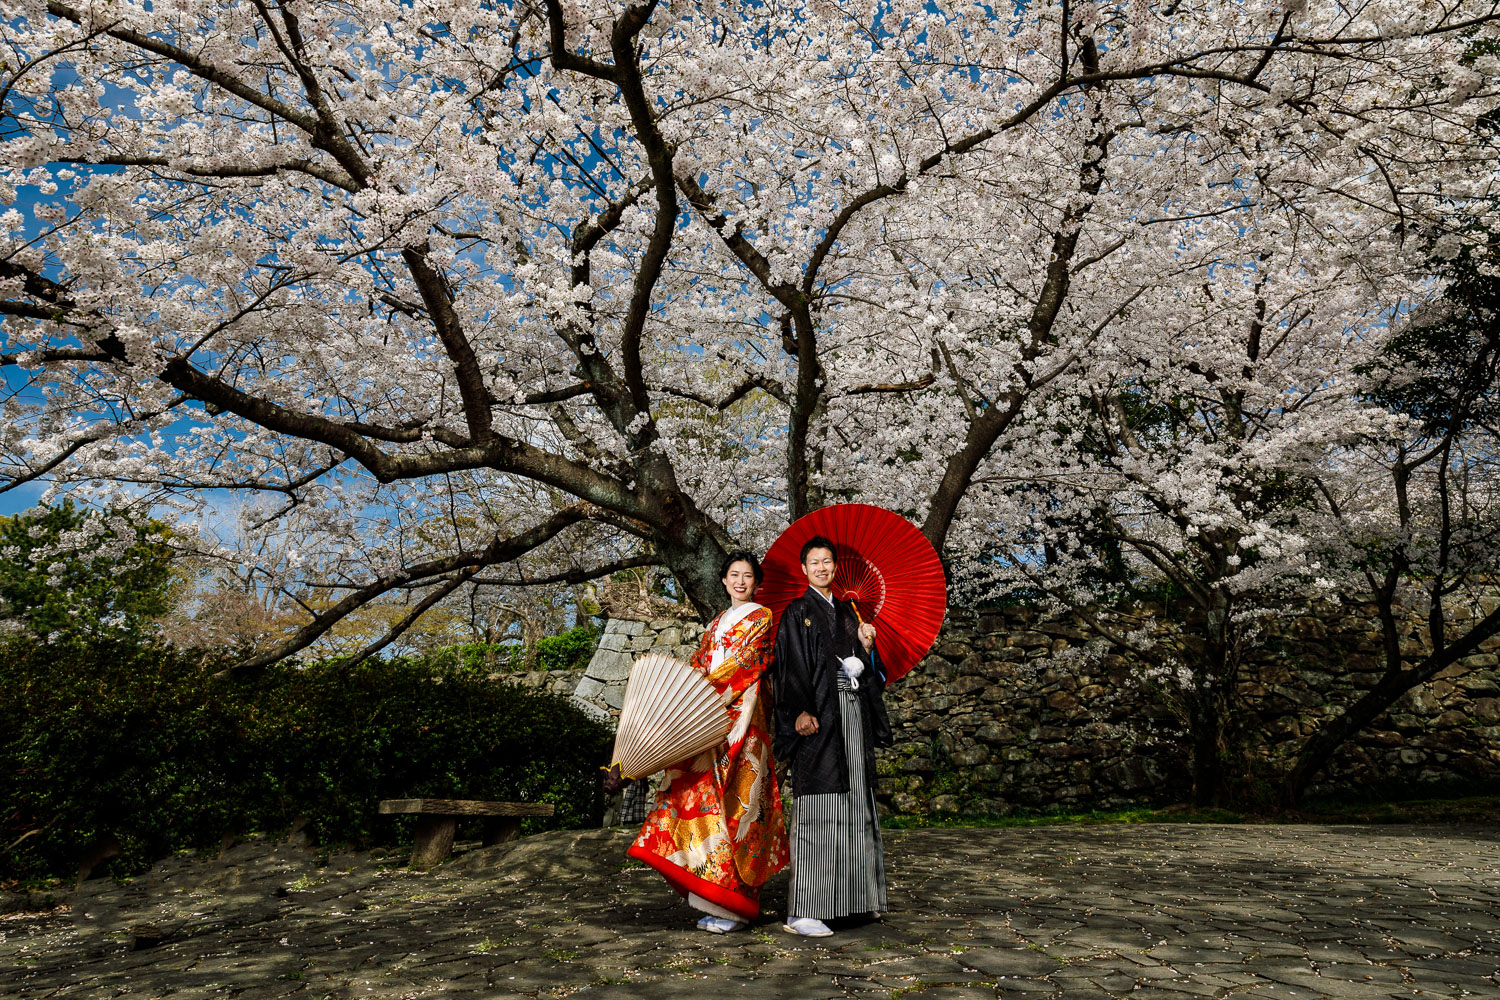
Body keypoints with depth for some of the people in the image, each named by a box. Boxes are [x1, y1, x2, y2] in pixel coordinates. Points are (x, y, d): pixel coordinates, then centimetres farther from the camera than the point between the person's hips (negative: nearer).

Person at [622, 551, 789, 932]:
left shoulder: (762, 618, 3)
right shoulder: (716, 625, 23)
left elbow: (743, 662, -10)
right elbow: (698, 666, 15)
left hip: (740, 720, -6)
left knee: (732, 800, -9)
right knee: (702, 792, 0)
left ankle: (735, 904, -3)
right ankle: (717, 900, 7)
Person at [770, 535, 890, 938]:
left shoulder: (847, 612, 17)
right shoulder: (797, 612, -1)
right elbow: (791, 667, -10)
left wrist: (867, 646, 0)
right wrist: (801, 712, -20)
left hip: (852, 713, 7)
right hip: (819, 717, -6)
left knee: (854, 804, 10)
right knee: (817, 811, -10)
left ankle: (851, 898, 22)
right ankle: (802, 912, -8)